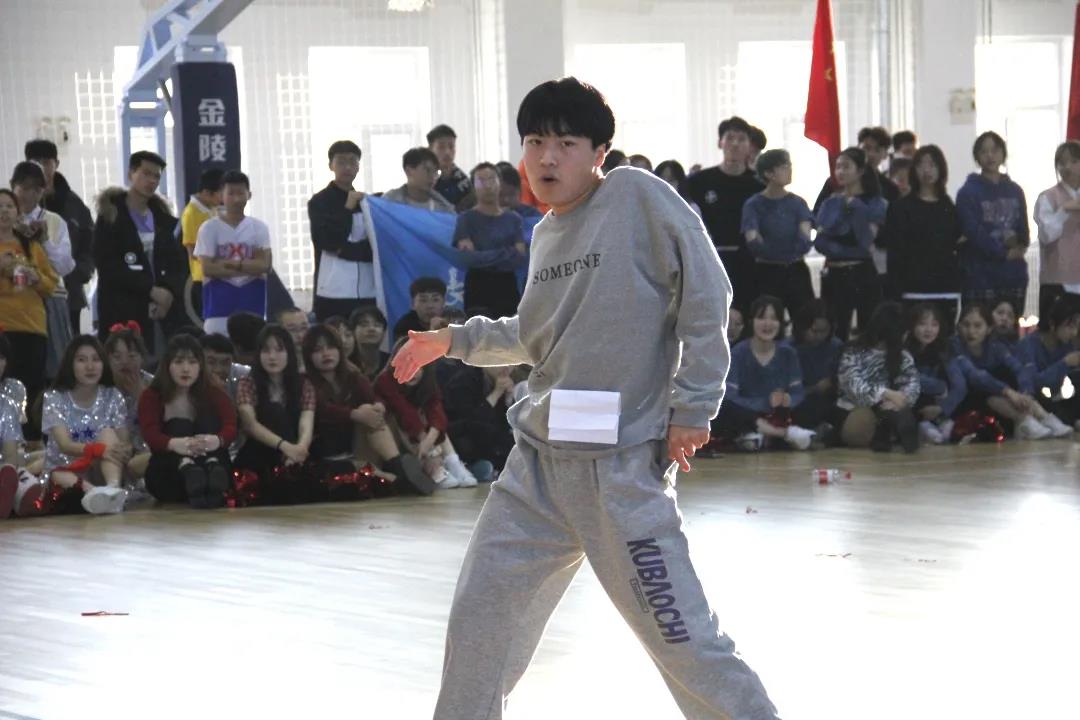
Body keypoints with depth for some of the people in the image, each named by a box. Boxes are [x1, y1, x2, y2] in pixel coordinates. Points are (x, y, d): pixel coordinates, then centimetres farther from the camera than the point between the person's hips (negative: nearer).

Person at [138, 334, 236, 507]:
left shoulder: (213, 393, 5)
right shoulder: (152, 396, 0)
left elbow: (231, 426, -14)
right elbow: (150, 434, -19)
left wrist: (217, 440, -40)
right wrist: (175, 444, -44)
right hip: (166, 477, -1)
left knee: (208, 417, -17)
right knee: (178, 425, -22)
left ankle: (213, 470, -48)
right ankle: (187, 470, -57)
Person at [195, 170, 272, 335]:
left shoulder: (259, 227, 5)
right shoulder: (209, 228, -1)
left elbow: (265, 265, -5)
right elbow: (208, 268, -10)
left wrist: (232, 263, -14)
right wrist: (249, 267, -10)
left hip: (251, 298, 2)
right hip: (219, 298, -2)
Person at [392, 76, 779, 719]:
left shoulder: (638, 196, -10)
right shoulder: (547, 233, 12)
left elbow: (707, 294, -12)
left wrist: (693, 406, -14)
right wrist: (455, 341, 22)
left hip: (620, 466, -8)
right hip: (538, 463, 8)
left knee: (680, 634, -7)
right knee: (479, 617, 11)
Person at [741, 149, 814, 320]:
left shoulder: (797, 203, 6)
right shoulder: (754, 205, -2)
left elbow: (805, 228, -10)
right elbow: (751, 237, -15)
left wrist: (805, 240, -30)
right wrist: (755, 240, -36)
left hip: (796, 271, 2)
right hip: (767, 273, -2)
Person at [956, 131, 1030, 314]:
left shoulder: (1014, 191, 14)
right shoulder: (968, 193, -2)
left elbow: (1023, 230, 14)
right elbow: (973, 232, -10)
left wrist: (1020, 245, -7)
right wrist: (1004, 252, -10)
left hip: (1014, 278, 5)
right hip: (980, 277, -5)